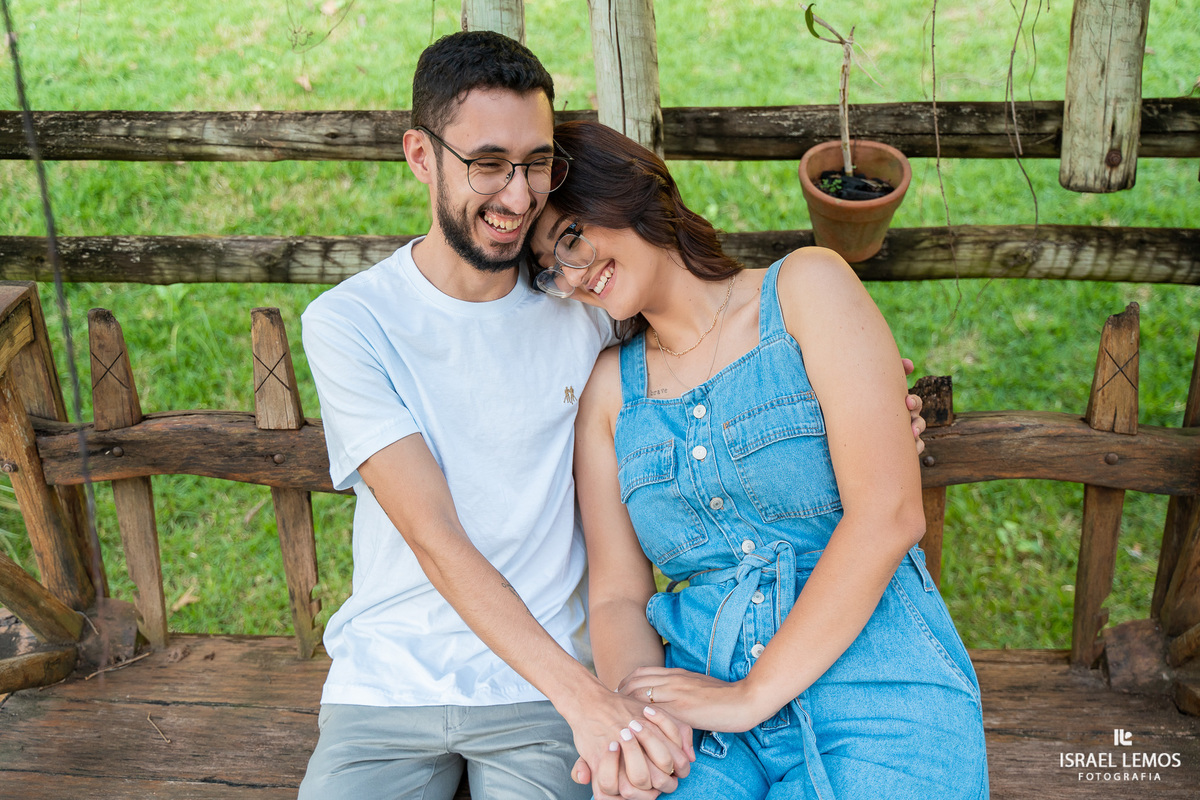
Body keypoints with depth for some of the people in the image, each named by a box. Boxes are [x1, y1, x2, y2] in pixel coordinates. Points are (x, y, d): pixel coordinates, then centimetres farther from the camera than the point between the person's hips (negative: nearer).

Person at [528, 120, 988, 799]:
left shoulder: (806, 287, -1)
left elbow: (889, 516, -10)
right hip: (709, 728, 3)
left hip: (879, 699, -3)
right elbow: (617, 595, 6)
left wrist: (751, 694, -12)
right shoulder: (609, 390, 11)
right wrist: (635, 713, -15)